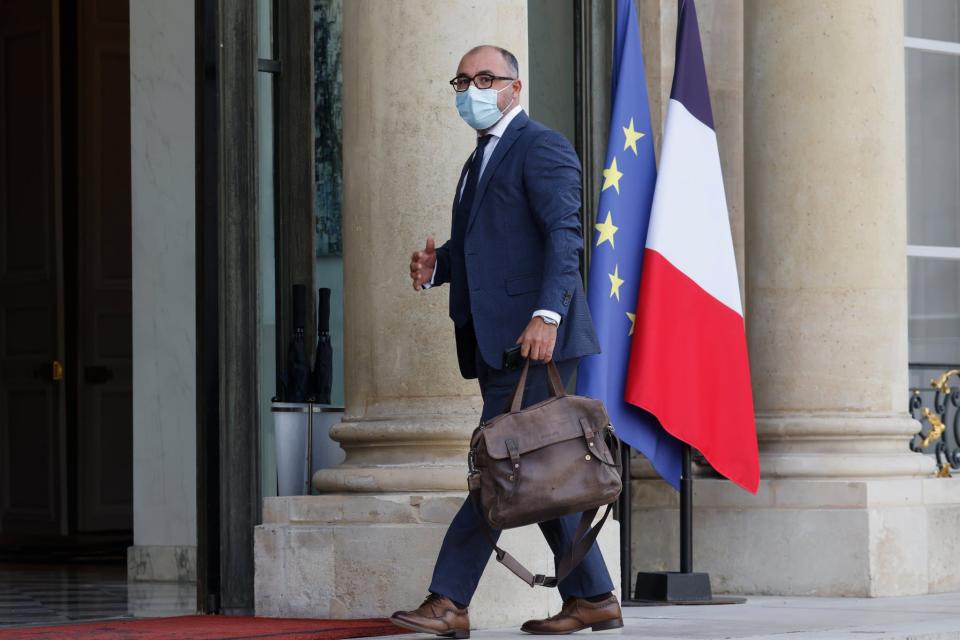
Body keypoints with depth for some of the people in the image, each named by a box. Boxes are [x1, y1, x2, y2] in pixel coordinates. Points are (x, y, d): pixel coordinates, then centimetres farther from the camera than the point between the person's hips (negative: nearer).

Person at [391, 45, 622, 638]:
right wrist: (436, 266, 6)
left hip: (534, 337, -10)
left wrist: (547, 313, -28)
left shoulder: (542, 147, -5)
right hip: (496, 343, 10)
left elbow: (564, 235, -16)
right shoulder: (482, 160, 25)